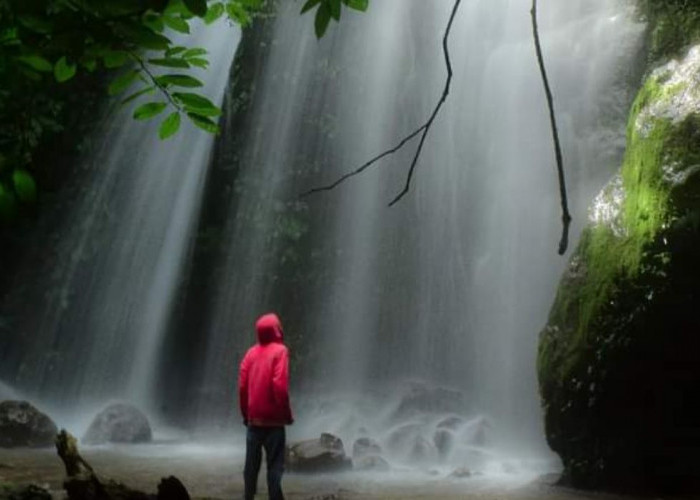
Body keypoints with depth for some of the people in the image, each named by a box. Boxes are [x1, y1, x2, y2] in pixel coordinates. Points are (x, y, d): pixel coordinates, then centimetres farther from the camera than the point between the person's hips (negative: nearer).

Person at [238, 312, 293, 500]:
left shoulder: (251, 352, 6)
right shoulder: (279, 350, -9)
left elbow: (242, 386, 5)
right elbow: (280, 386, -16)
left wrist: (246, 414, 15)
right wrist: (287, 414, -6)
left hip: (254, 419, 5)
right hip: (273, 419, -5)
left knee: (251, 464, 13)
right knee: (275, 465, 0)